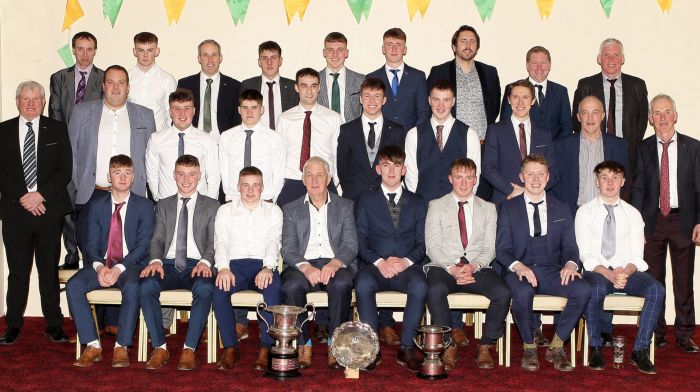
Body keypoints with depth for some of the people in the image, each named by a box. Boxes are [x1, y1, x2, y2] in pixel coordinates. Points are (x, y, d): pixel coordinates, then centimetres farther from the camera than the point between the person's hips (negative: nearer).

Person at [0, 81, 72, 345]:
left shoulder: (57, 130, 7)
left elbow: (65, 170, 1)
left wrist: (40, 194, -11)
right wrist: (23, 197, -10)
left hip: (50, 210, 0)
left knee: (49, 270, 5)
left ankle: (54, 325, 13)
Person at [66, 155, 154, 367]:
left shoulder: (144, 206, 3)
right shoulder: (97, 205, 12)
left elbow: (143, 245, -6)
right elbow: (92, 243, 6)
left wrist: (119, 268, -20)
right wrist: (99, 266, -16)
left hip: (131, 264, -3)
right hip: (101, 264, 3)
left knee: (132, 287, -36)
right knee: (73, 285, -24)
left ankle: (121, 347, -27)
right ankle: (92, 345, -19)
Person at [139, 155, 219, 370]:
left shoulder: (212, 206, 14)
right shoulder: (163, 205, 20)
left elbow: (213, 241, 3)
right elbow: (157, 238, 11)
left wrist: (205, 262, -18)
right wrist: (155, 260, -12)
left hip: (197, 265, -2)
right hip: (169, 265, 2)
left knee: (205, 288, -36)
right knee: (146, 285, -30)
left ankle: (189, 349, -28)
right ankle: (159, 347, -22)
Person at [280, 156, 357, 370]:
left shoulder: (344, 206, 15)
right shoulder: (291, 209, 15)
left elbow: (351, 246, 4)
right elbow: (288, 250, 4)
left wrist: (335, 264, -18)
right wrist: (305, 267, -18)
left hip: (335, 264, 0)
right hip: (303, 265, 1)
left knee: (342, 283, -35)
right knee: (291, 285, -33)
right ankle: (302, 345, -19)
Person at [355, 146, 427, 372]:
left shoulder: (417, 203, 17)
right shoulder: (366, 200, 14)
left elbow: (422, 243, 9)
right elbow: (360, 240, 4)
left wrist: (406, 261, -11)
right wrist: (379, 262, -13)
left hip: (407, 267, 1)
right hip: (375, 266, 0)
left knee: (419, 286, -34)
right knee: (363, 284, -35)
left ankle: (406, 348, -21)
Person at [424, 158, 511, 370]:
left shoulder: (488, 208, 16)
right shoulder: (436, 206, 10)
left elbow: (490, 247, 7)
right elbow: (432, 246, 1)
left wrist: (474, 266, -13)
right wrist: (452, 268, -16)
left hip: (477, 268, 2)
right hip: (444, 267, -2)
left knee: (503, 293, -28)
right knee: (435, 291, -36)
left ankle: (485, 345, -10)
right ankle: (448, 346, -19)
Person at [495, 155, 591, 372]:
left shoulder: (561, 209, 15)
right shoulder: (508, 208, 8)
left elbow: (570, 246, 10)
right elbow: (502, 250, 1)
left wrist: (571, 264, -14)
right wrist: (517, 266, -21)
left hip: (552, 272, 3)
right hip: (521, 271, -2)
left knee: (583, 289, -27)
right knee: (523, 292, -37)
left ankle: (556, 346, -10)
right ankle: (529, 348, -13)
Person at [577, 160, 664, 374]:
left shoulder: (633, 214, 11)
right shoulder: (585, 212, 4)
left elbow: (637, 257, 4)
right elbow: (586, 255, -5)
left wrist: (626, 272, -19)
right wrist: (609, 274, -21)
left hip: (627, 271, 3)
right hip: (596, 271, -2)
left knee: (656, 290, -27)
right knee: (596, 289, -37)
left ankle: (640, 350, -16)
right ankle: (595, 348, -18)